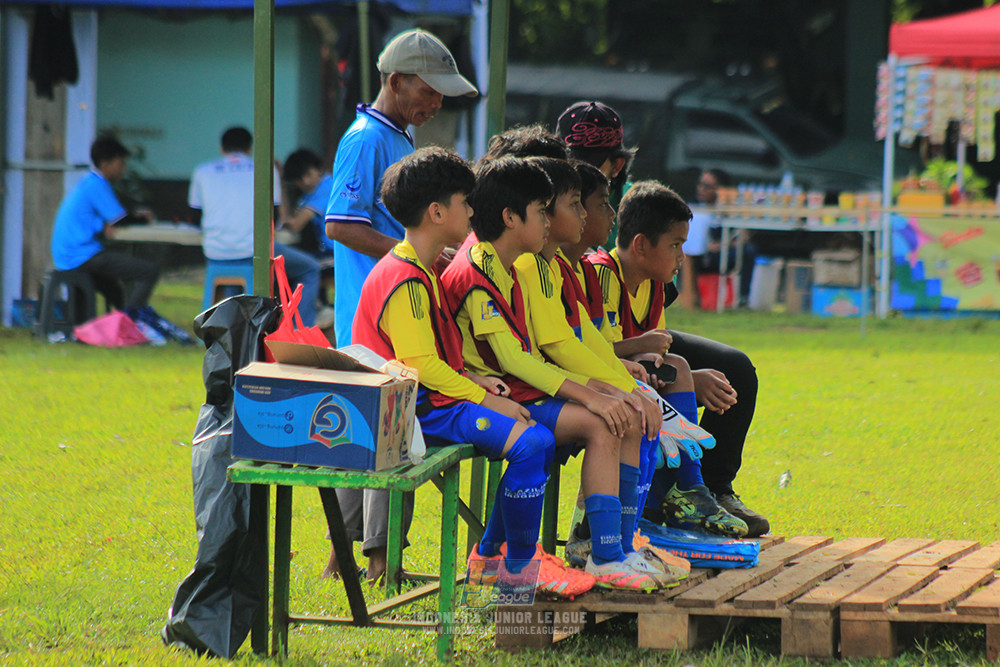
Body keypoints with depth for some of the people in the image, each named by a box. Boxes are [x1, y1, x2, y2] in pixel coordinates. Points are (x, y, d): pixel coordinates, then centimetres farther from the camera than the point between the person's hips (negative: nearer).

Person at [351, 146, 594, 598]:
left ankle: (491, 551, 17)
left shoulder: (421, 272, 18)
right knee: (532, 442, -22)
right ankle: (519, 566, -10)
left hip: (437, 397, 11)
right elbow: (420, 364, -22)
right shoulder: (406, 281, -17)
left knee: (538, 435, 12)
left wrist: (473, 379, 8)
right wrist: (484, 400, -17)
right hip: (418, 409, -11)